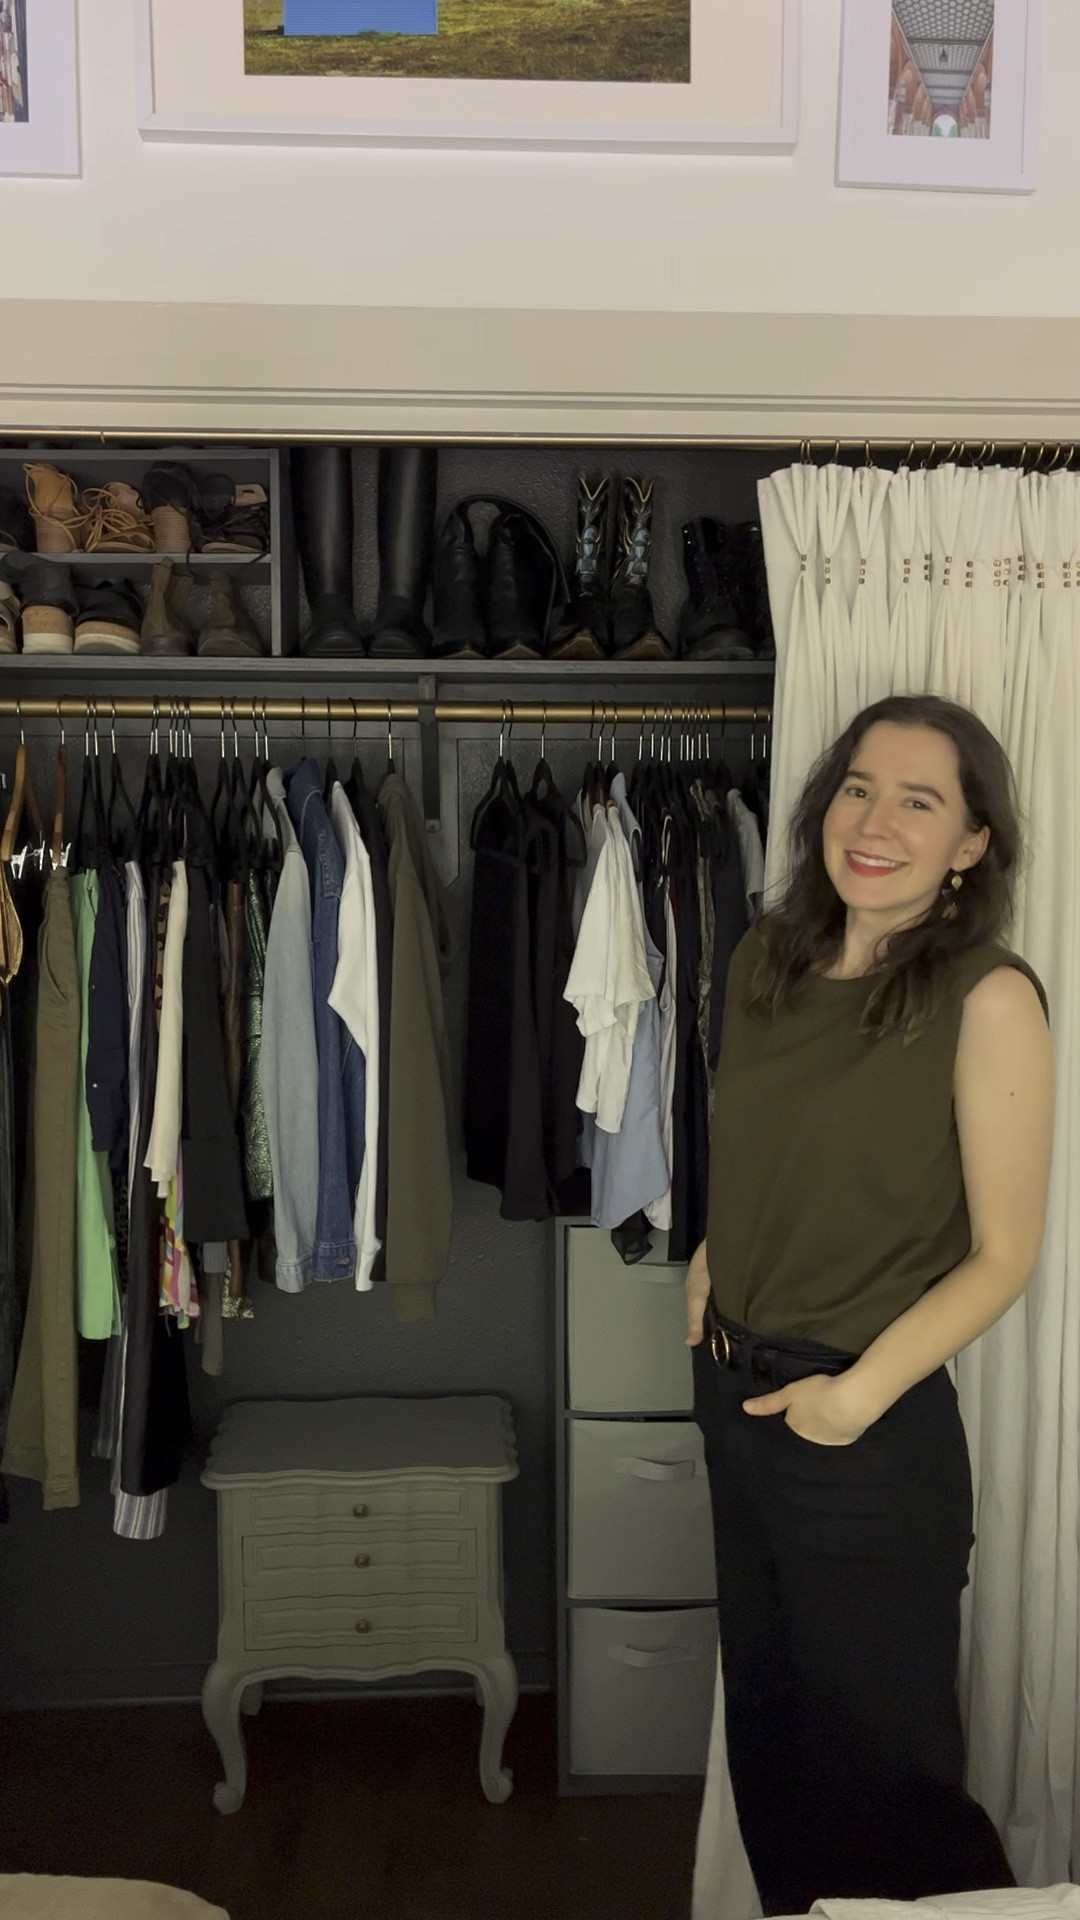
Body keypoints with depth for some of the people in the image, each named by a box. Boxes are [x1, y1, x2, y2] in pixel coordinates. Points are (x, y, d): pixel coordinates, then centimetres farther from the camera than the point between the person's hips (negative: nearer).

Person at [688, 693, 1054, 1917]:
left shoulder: (988, 1000, -17)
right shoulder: (768, 961, 1)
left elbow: (1002, 1254, -14)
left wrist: (859, 1392, -19)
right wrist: (713, 1256, 3)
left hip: (867, 1429, -6)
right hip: (733, 1390, 6)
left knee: (877, 1754, 12)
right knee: (766, 1713, 24)